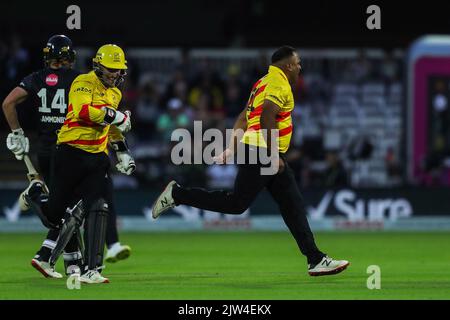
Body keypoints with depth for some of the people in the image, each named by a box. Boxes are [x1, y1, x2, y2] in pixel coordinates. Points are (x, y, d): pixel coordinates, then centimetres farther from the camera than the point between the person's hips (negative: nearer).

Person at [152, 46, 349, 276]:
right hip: (261, 152, -11)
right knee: (236, 204, -8)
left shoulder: (264, 83, 20)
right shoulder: (279, 84, -10)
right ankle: (176, 194, 1)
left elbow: (243, 119, 21)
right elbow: (267, 117, -24)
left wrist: (233, 148, 22)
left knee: (294, 206, 6)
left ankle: (316, 260, 4)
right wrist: (274, 155, -24)